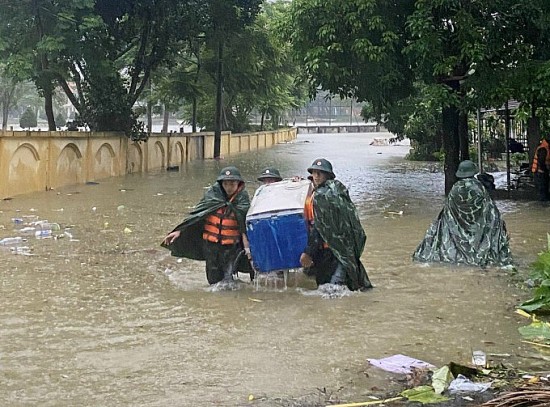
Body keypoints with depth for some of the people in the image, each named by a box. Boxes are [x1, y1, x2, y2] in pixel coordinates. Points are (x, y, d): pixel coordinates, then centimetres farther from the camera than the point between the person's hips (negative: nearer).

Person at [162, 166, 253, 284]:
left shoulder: (243, 199, -6)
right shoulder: (212, 193, -3)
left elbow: (245, 227, -5)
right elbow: (196, 214, 2)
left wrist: (247, 247, -17)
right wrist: (179, 231, -1)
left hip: (230, 245, -2)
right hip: (210, 243, 2)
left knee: (227, 280, -13)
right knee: (213, 280, 9)